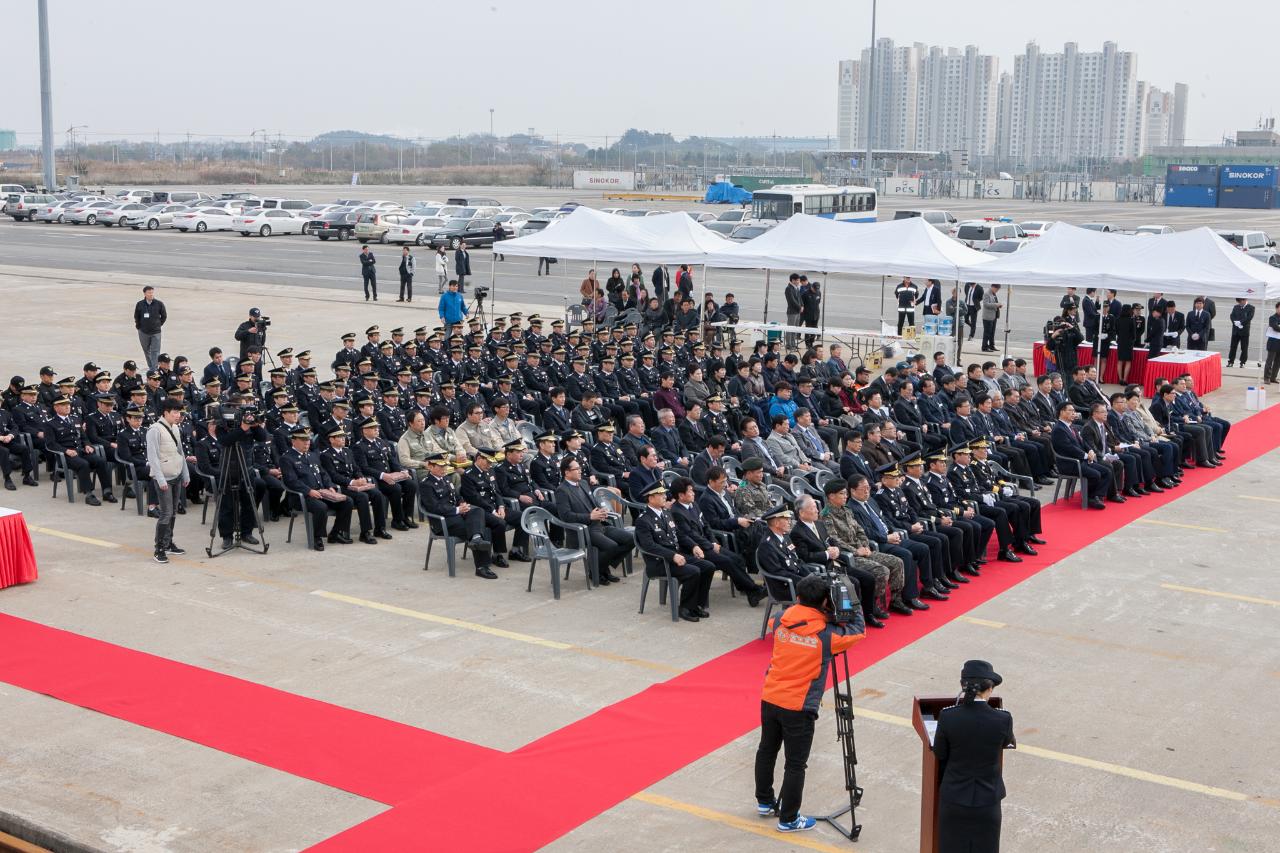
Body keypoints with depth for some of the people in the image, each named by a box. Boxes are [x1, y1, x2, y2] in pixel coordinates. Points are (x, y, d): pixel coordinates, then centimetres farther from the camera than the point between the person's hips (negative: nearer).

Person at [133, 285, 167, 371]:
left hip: (156, 332, -2)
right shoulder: (140, 304, -3)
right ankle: (150, 367, 29)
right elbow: (136, 317, 10)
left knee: (155, 351, -7)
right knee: (146, 350, 14)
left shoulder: (159, 304, -6)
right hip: (143, 332, 2)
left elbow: (164, 316, 7)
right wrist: (138, 326, 8)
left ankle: (154, 370, -8)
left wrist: (159, 324, 6)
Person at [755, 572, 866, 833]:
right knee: (795, 764, 6)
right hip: (798, 708, -5)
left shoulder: (781, 621, -4)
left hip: (770, 699, 5)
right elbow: (858, 631, 3)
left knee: (766, 750, 21)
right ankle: (788, 819, 13)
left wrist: (799, 604, 20)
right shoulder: (826, 634, -15)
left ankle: (764, 802, 37)